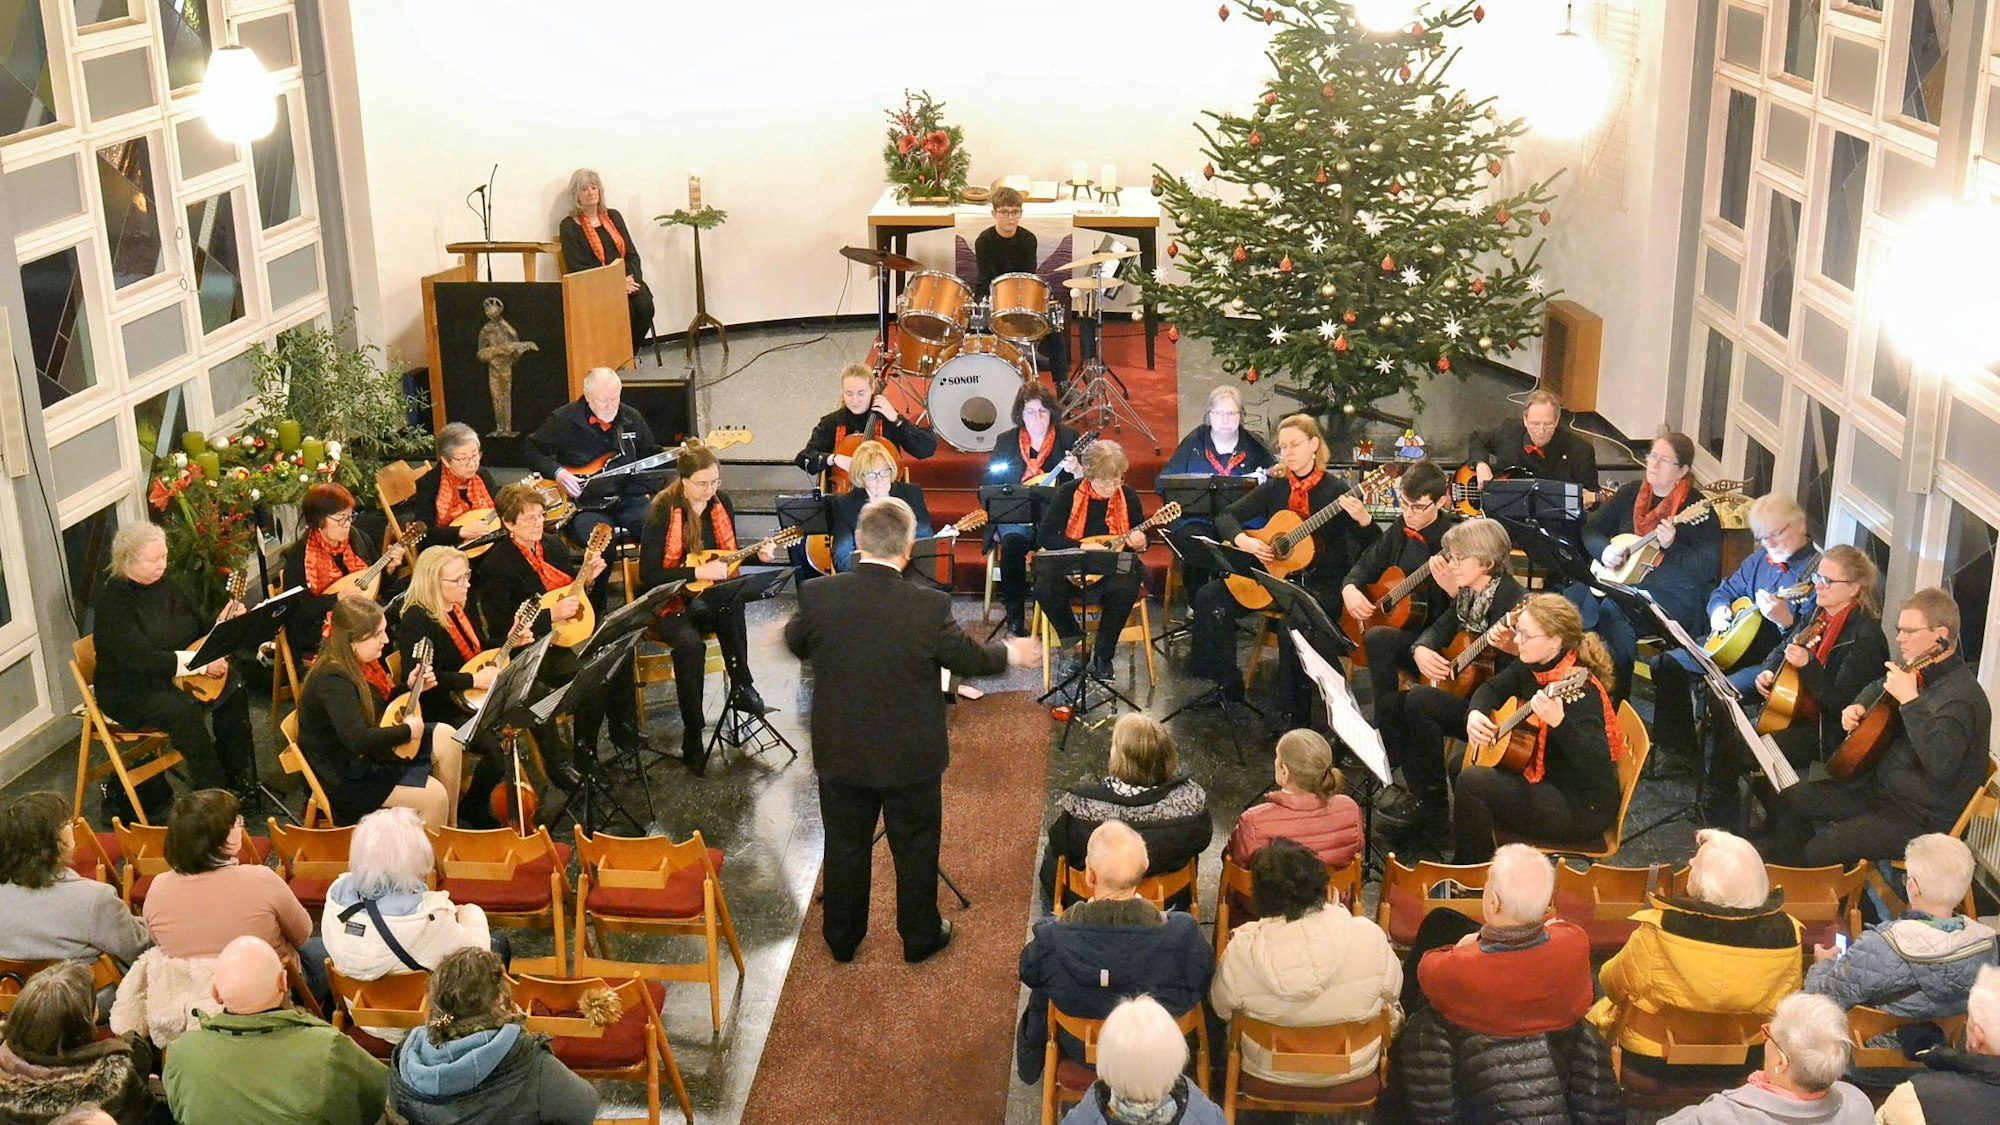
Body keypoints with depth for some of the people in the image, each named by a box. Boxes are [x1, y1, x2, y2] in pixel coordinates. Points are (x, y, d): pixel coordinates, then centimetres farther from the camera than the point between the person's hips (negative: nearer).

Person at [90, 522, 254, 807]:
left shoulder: (165, 585, 5)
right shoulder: (112, 599, -19)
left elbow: (198, 625, 15)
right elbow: (140, 658, -29)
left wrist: (222, 621, -9)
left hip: (177, 675, 8)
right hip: (131, 690, -7)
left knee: (233, 687, -15)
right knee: (184, 712, -33)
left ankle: (236, 777, -8)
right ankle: (214, 792, -23)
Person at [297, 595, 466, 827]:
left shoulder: (360, 664, 2)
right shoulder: (332, 680, -28)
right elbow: (358, 740, -35)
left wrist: (409, 688, 4)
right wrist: (407, 730, -22)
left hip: (369, 755, 10)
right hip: (344, 777, -10)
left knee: (447, 738, 5)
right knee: (434, 795, -21)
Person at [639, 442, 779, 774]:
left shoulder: (721, 503, 1)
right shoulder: (663, 510, -14)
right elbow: (648, 575, -18)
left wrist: (757, 555, -7)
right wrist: (698, 572, -25)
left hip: (711, 599, 4)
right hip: (670, 602, -4)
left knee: (733, 606, -33)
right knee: (690, 644, -34)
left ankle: (742, 686, -21)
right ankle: (692, 739, -25)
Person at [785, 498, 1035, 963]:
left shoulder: (818, 596, -18)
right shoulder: (930, 607, -24)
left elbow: (797, 644, 3)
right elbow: (968, 659, -7)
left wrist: (789, 627, 29)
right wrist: (1010, 654, 15)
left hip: (840, 754, 2)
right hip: (911, 757, -2)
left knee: (846, 846, 21)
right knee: (916, 849, 19)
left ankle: (842, 938, 37)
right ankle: (920, 938, 36)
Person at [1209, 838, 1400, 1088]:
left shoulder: (1240, 952, -26)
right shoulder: (1369, 937, -26)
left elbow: (1221, 1011, -6)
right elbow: (1392, 990, -5)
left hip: (1270, 1074, 1)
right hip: (1354, 1070, -1)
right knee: (1393, 1010, 30)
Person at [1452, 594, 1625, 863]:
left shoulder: (1579, 689, -25)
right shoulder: (1532, 668, 0)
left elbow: (1597, 766, -34)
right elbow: (1491, 688, 19)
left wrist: (1558, 722, -49)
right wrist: (1475, 714, -3)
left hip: (1584, 809, -10)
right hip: (1545, 779, 10)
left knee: (1472, 782, -20)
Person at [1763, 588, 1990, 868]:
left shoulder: (1962, 696, -24)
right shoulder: (1920, 673, 5)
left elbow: (1942, 763, -39)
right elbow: (1877, 690, 29)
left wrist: (1910, 700, -37)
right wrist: (1857, 708, 7)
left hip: (1922, 816, -10)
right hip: (1879, 786, 10)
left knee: (1818, 852, -24)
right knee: (1790, 801, 7)